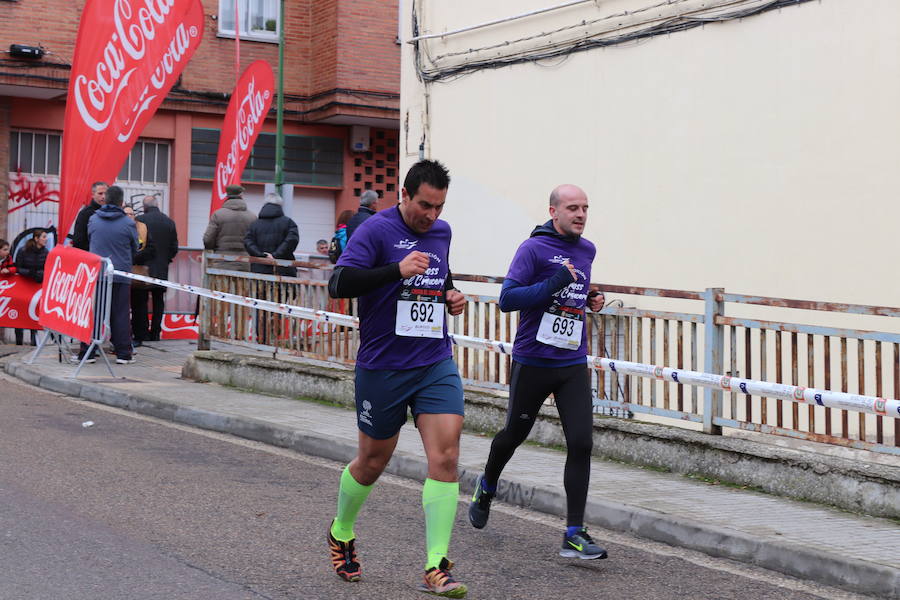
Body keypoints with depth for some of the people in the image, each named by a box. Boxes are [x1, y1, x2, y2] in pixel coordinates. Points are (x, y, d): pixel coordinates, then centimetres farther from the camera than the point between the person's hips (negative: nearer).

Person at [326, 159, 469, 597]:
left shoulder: (442, 231, 10)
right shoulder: (378, 230, -10)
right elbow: (338, 284, -21)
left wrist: (451, 294, 8)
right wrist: (398, 270, -28)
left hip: (436, 364, 4)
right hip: (383, 367, -4)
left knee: (445, 456, -11)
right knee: (372, 461, 11)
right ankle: (341, 534, 40)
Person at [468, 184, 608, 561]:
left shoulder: (587, 250, 11)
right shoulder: (534, 248, -10)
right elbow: (507, 300, -16)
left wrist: (590, 300, 11)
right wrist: (553, 284, -23)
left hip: (573, 365, 4)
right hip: (532, 362, -4)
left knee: (581, 443, -8)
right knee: (515, 433, 14)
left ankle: (574, 535, -4)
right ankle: (487, 487, 46)